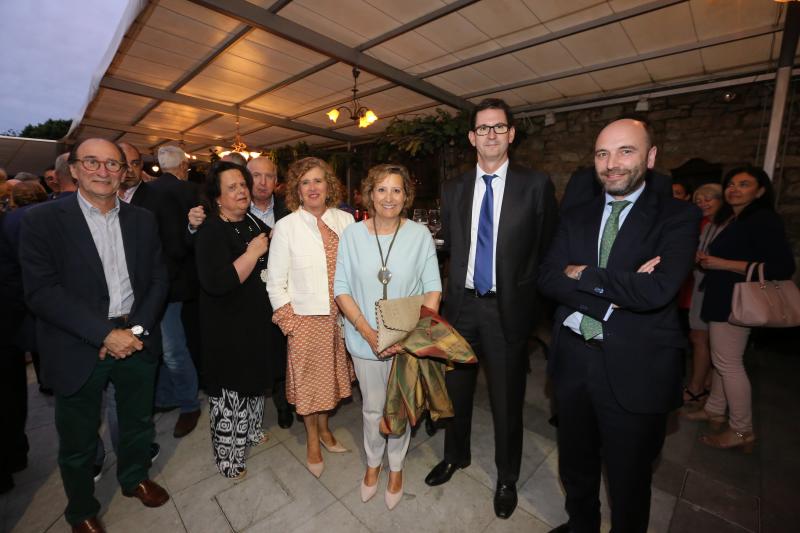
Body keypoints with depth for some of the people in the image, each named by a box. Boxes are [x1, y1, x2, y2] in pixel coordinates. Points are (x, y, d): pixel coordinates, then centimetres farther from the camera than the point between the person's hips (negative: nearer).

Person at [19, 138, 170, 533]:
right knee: (78, 440, 17)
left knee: (138, 423, 21)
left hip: (137, 340, 3)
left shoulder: (142, 220, 2)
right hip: (79, 348, -2)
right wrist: (105, 334, -20)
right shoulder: (42, 220, -7)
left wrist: (137, 329, -12)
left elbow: (158, 279, 0)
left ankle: (135, 478, 48)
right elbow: (41, 291, -14)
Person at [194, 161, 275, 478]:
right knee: (230, 391, 7)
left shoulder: (253, 223, 4)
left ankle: (250, 430, 47)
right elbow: (216, 283, -31)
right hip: (228, 327, -8)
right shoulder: (212, 232, -19)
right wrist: (253, 252, -25)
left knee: (255, 378, 23)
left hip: (256, 321, 8)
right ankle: (227, 455, 29)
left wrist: (273, 246, 2)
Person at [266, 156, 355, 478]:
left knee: (331, 373, 17)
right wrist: (289, 321, -6)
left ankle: (324, 427, 43)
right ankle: (312, 439, 37)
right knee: (308, 377, 12)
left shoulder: (345, 220, -1)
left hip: (341, 315, 3)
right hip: (306, 317, -2)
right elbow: (275, 281, -3)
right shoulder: (285, 226, -6)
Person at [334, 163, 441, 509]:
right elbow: (342, 289, -5)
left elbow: (433, 288, -6)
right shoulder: (352, 234, -5)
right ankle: (373, 463, 48)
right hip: (365, 340, 1)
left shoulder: (419, 234, -7)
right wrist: (368, 332, -15)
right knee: (372, 408, 19)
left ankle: (396, 467, 46)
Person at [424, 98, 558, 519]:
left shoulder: (536, 185, -4)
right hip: (461, 304, 3)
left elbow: (547, 249, -1)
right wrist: (453, 288, 1)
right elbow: (450, 243, 9)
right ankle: (455, 455, 47)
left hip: (507, 309, -3)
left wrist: (524, 291, -5)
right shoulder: (453, 189, 6)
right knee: (456, 390, 19)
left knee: (507, 400, 13)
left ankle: (507, 478, 41)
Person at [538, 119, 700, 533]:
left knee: (628, 481, 18)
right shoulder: (576, 218, 5)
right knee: (575, 467, 25)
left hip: (634, 370, -4)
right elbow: (547, 279, -7)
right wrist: (617, 292, -18)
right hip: (573, 359, 4)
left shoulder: (678, 216, -7)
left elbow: (658, 289, -23)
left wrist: (583, 275, -14)